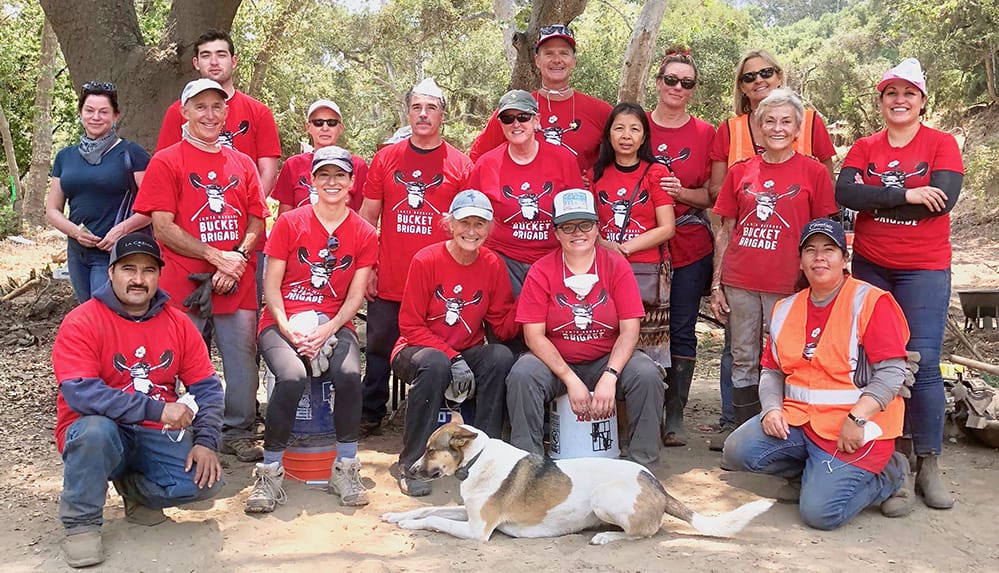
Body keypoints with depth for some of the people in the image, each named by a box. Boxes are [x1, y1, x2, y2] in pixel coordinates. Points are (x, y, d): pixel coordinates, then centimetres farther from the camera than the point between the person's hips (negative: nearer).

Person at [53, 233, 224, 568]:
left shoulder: (178, 323, 2)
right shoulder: (81, 323, -12)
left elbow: (207, 387, 2)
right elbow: (80, 392, -25)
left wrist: (206, 442, -15)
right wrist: (158, 409, -31)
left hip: (157, 438, 4)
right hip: (102, 433, -3)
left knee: (207, 481, -19)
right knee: (96, 429, -37)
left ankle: (133, 488, 13)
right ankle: (81, 524, -12)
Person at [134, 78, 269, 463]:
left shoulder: (243, 164, 14)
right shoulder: (166, 162, 2)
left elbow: (256, 223, 13)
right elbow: (163, 228, -5)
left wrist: (238, 258, -6)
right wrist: (217, 256, -12)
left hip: (238, 284, 3)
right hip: (184, 283, -3)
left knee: (242, 358, 3)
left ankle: (238, 432, 16)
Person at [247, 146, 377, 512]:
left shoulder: (364, 234, 6)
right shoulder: (289, 223, 2)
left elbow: (355, 295, 2)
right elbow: (271, 286, 1)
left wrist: (326, 330, -14)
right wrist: (289, 329, -14)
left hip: (334, 325, 1)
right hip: (283, 322, -1)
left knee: (349, 375, -31)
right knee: (292, 377, -33)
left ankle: (345, 470, -13)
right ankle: (270, 473, -17)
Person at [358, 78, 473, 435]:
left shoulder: (460, 165, 3)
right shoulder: (386, 159, 7)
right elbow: (367, 217, 9)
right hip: (388, 282, 2)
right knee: (379, 348, 10)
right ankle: (370, 415, 25)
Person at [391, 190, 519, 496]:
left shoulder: (493, 265, -2)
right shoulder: (425, 261, -13)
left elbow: (503, 327, -2)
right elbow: (411, 325, -12)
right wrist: (453, 358, -22)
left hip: (468, 353, 4)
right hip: (418, 350, -3)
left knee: (502, 356, -27)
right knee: (435, 364, -37)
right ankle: (411, 465, -23)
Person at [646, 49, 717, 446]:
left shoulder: (705, 134, 5)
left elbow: (712, 195, 6)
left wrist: (682, 192, -12)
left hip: (690, 247, 1)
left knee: (682, 330, 3)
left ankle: (674, 416, 12)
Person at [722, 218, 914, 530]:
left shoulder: (871, 302, -7)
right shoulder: (786, 309, 12)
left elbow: (891, 373, -13)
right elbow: (772, 371, 14)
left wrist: (857, 419, -24)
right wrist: (772, 408, -7)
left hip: (854, 429, -6)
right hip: (797, 420, 6)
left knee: (820, 513, -20)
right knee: (737, 452, -17)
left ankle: (887, 474, 9)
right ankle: (822, 471, 5)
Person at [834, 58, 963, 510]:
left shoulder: (942, 144, 0)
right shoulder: (864, 148, 7)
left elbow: (944, 199, -16)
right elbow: (844, 193, -11)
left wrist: (874, 198, -12)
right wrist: (905, 194, -19)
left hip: (924, 269, -3)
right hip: (870, 266, 3)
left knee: (922, 362, -9)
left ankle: (928, 464, 0)